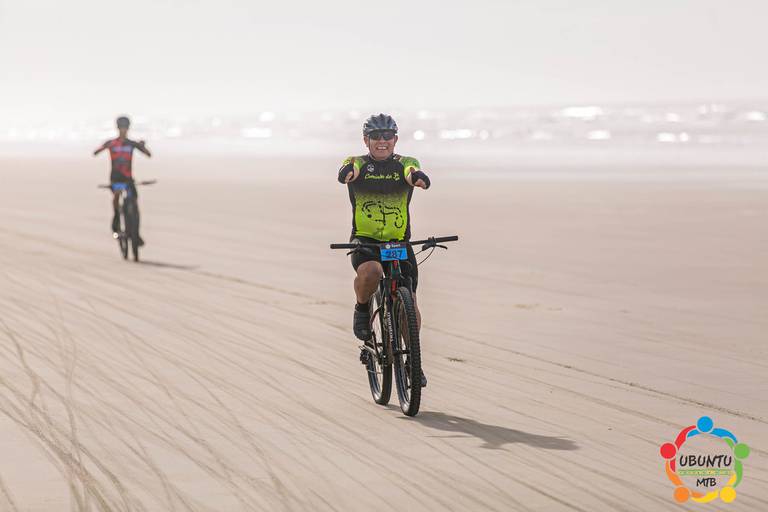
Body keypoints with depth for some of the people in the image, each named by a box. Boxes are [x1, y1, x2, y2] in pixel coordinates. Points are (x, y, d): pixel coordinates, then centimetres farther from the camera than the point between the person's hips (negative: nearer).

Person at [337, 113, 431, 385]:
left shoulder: (404, 164, -1)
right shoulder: (358, 163, -2)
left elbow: (414, 173, -25)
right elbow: (348, 171, -26)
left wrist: (418, 177, -51)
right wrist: (348, 173, -53)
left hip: (399, 243, 2)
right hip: (364, 241, -2)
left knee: (409, 304, -4)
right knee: (370, 271, -36)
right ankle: (362, 309, -3)